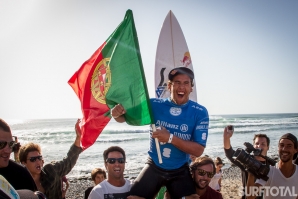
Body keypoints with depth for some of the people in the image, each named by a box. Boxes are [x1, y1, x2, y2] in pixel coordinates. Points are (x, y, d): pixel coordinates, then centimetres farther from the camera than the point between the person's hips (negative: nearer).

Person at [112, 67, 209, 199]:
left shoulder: (200, 113, -13)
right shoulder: (154, 105, -9)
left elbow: (198, 150, -17)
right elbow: (125, 117, -2)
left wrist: (171, 138, -29)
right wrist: (117, 113, -27)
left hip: (180, 171, -1)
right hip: (154, 167, 1)